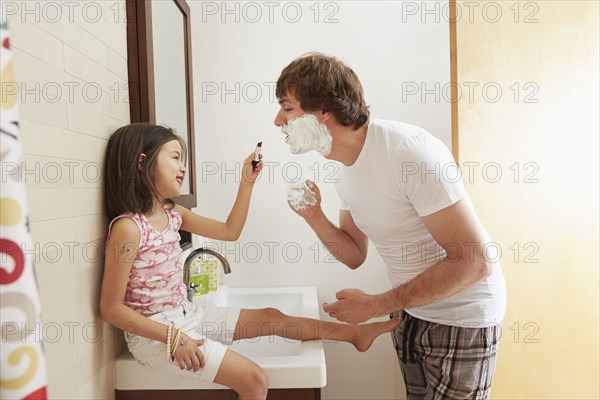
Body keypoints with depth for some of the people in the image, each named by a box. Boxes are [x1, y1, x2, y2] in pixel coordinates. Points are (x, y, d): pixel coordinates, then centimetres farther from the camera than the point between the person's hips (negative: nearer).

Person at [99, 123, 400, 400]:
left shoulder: (172, 214, 3)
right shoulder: (128, 227, -22)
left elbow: (230, 231, 9)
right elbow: (112, 308, -19)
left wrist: (247, 182, 2)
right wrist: (173, 337, -25)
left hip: (186, 316, 9)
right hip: (154, 332, -8)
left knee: (271, 318, 10)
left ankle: (357, 334, 23)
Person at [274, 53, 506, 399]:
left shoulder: (409, 150, -27)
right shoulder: (345, 167, -1)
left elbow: (475, 261, -27)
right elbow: (355, 256, 6)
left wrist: (376, 305, -23)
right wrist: (315, 217, -13)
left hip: (461, 318, -7)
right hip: (409, 312, 7)